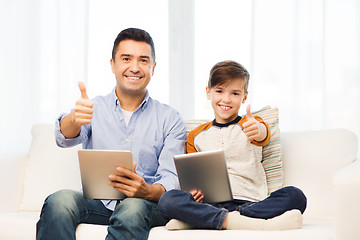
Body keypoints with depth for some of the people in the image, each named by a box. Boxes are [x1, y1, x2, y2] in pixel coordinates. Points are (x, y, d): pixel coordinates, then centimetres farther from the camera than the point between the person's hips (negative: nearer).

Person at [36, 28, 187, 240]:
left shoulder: (170, 119, 8)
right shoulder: (94, 109, 11)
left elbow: (172, 179, -1)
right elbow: (65, 138, -10)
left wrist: (148, 191, -25)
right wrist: (75, 118, -36)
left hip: (146, 204, -1)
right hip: (97, 203, 1)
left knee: (133, 207, -36)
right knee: (60, 200, -30)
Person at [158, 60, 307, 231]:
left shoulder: (250, 125, 11)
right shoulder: (196, 136, 18)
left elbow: (263, 136, -14)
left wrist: (258, 130, -41)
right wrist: (194, 190, -6)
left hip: (250, 202, -1)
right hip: (211, 203, 1)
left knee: (295, 196, -28)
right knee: (167, 200, -27)